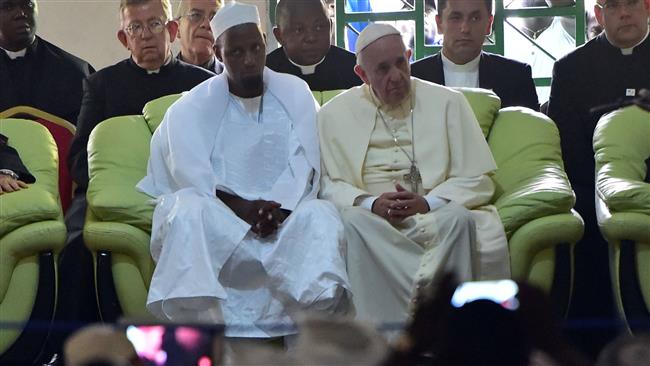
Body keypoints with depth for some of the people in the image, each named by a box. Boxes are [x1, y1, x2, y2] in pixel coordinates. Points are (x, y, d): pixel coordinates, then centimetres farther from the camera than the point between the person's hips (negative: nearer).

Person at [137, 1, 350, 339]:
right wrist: (241, 207, -25)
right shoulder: (194, 106, 2)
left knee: (321, 216, -29)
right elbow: (192, 175, -11)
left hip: (283, 215, 1)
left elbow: (305, 163, -2)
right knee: (187, 209, -34)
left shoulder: (295, 93, 8)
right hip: (215, 221, -1)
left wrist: (278, 207, -20)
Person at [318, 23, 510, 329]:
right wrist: (370, 204, -14)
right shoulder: (335, 114, 14)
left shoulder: (447, 102, 13)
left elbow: (477, 180, 7)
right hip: (372, 221, 0)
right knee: (351, 222, -35)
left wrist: (427, 203, -11)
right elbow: (327, 184, 6)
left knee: (459, 219, -34)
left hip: (436, 217, 0)